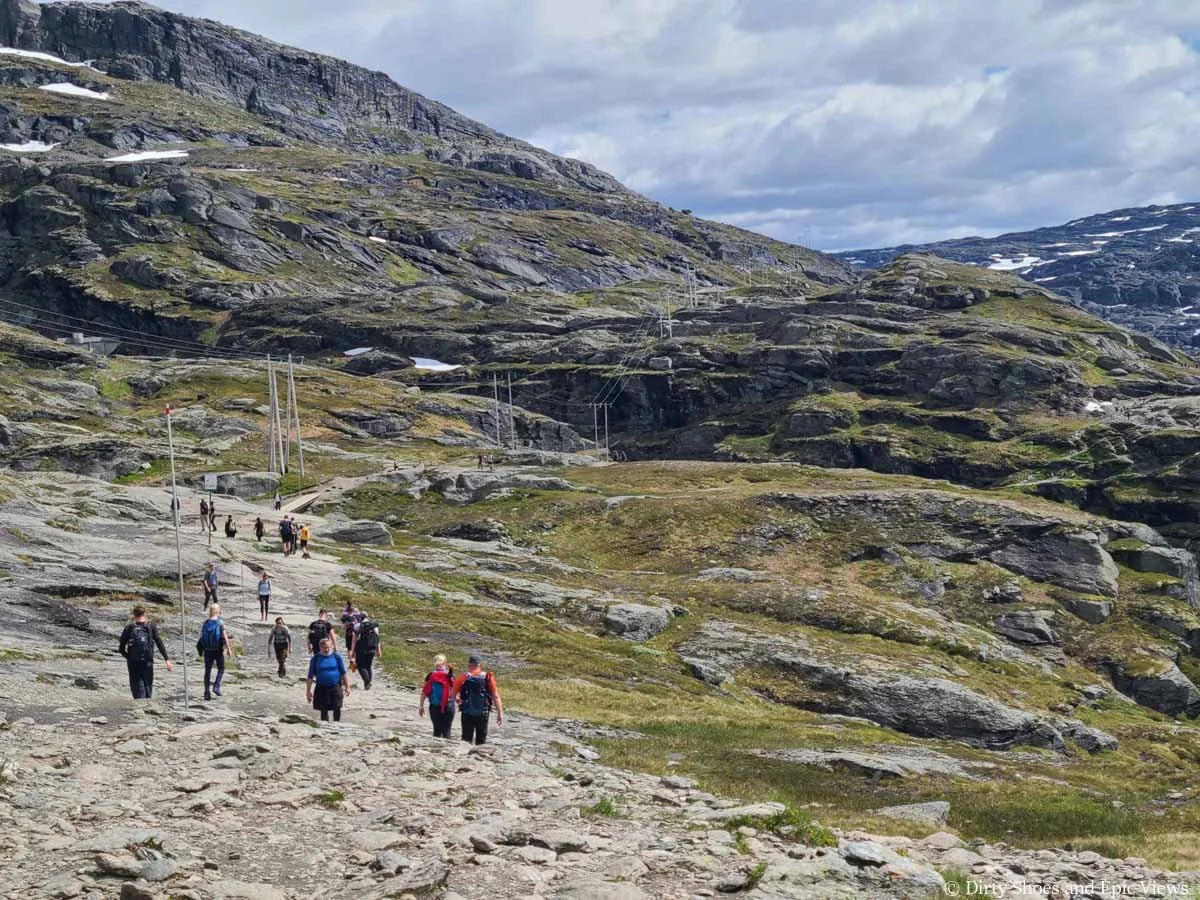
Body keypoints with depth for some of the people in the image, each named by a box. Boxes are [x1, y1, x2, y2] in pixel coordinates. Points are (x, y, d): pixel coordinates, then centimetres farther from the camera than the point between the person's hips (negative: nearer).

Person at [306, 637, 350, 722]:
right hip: (322, 688, 0)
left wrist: (347, 686, 5)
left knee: (337, 708, -1)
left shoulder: (336, 657, 2)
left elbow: (344, 673, 8)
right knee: (324, 710, 4)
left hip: (336, 687, 0)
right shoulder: (315, 659, 1)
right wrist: (309, 691, 2)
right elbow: (310, 676, 5)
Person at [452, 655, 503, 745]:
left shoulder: (463, 678, -2)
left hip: (467, 713, 0)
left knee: (466, 739, 8)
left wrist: (458, 699, 23)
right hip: (483, 713, 0)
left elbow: (454, 695, 1)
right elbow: (495, 696, -5)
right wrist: (500, 713, -1)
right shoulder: (488, 678, -2)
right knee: (481, 739, 10)